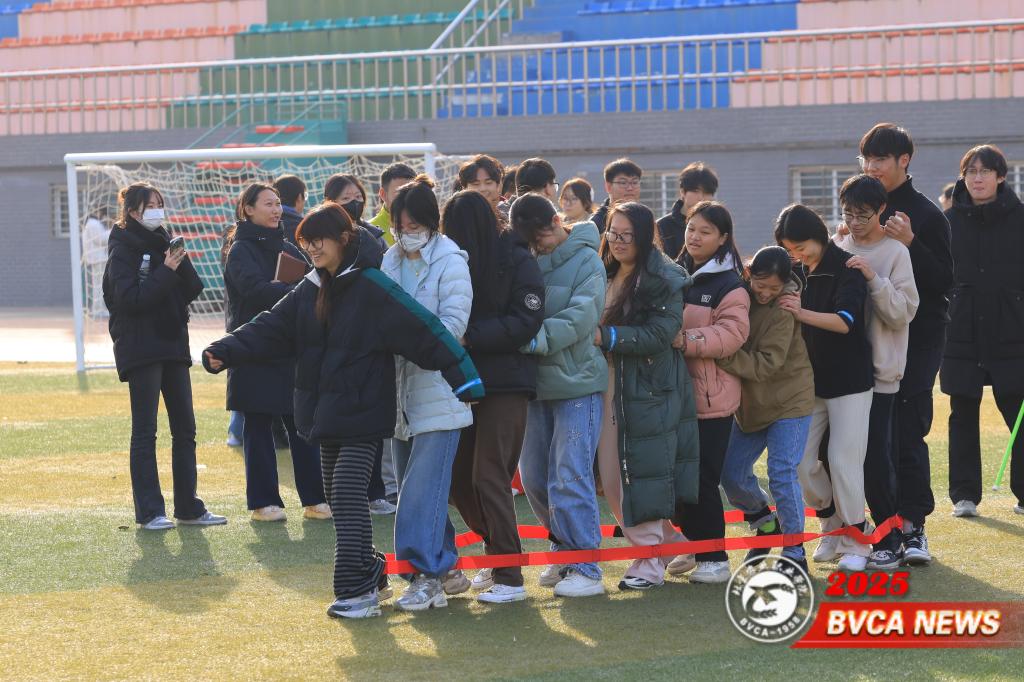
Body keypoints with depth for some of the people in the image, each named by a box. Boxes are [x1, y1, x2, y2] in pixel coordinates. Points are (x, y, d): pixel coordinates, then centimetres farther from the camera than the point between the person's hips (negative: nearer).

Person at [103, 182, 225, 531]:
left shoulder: (163, 243, 13)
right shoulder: (123, 250, -6)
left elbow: (193, 289, 5)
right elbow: (129, 298, -18)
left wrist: (180, 262, -10)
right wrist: (166, 272, -19)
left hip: (173, 344, 7)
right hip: (140, 348, -7)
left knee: (185, 429, 7)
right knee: (145, 432, -5)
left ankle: (189, 508, 12)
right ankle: (149, 511, -3)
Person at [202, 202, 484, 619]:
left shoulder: (371, 287, -14)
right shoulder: (311, 290, 11)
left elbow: (422, 331, -19)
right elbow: (271, 329, 6)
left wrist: (463, 378, -25)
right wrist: (226, 352, -9)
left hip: (363, 412, -8)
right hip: (328, 413, 8)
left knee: (349, 493, -14)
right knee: (338, 495, 12)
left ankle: (358, 589, -13)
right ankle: (370, 575, 23)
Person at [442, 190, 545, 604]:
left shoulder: (516, 262, -8)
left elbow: (525, 322, -15)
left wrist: (469, 336, -20)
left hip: (506, 384, -6)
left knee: (489, 478, -8)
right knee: (459, 477, 5)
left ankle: (510, 577, 0)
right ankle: (498, 553, 24)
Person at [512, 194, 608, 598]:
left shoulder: (586, 263, -8)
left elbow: (579, 319, -19)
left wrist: (534, 338, -29)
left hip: (576, 382, -6)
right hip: (536, 383, 6)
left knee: (570, 478, -9)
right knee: (534, 477, 11)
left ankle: (586, 568, -3)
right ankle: (565, 550, 28)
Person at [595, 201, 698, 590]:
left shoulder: (664, 281, -7)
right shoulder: (604, 276, 14)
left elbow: (659, 335, -16)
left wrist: (606, 336, -22)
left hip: (649, 390, -7)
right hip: (607, 387, 7)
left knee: (642, 475, -6)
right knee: (612, 479, 6)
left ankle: (651, 563, 3)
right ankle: (671, 542, 21)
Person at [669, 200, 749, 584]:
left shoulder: (729, 285, -7)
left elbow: (732, 334, -18)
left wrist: (686, 340, -26)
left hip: (710, 398, -6)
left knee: (702, 480, -6)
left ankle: (714, 558, 3)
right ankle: (694, 544, 26)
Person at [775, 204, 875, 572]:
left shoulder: (846, 268, -13)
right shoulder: (798, 273, 7)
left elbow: (846, 320, -26)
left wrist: (803, 313, -38)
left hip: (850, 379, -6)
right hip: (810, 381, 6)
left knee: (843, 459, -8)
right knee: (800, 460, 2)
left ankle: (855, 541, 4)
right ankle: (832, 525, 22)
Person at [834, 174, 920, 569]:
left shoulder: (895, 253, -4)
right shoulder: (835, 249, 8)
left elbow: (903, 312, -10)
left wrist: (874, 279, -21)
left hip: (878, 371, -4)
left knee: (876, 457, -6)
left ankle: (889, 540, 4)